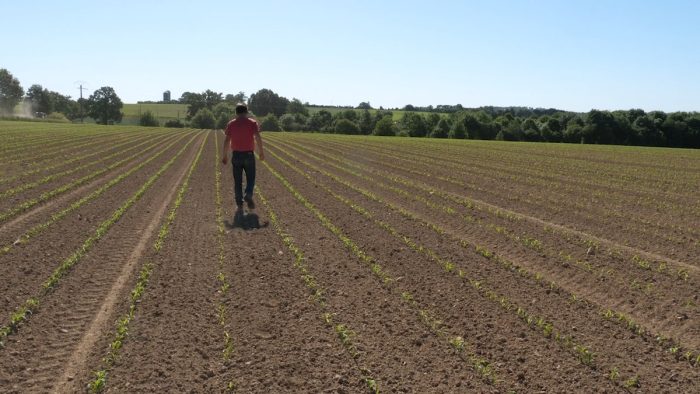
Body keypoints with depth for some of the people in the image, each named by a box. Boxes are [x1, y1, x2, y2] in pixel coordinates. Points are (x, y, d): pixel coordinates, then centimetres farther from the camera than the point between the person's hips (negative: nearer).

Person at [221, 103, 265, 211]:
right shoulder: (252, 123, -1)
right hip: (249, 155, -1)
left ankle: (239, 204, 8)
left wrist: (225, 156, 1)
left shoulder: (231, 124, 3)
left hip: (236, 155, 1)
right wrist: (261, 152, -7)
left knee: (237, 181, 9)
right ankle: (248, 195, -13)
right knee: (250, 178, 12)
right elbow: (258, 137, -13)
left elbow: (227, 141, -3)